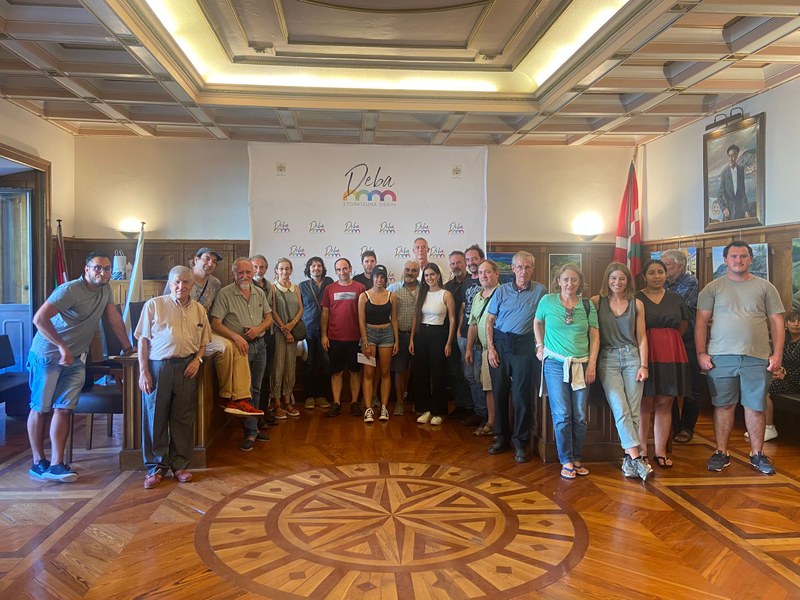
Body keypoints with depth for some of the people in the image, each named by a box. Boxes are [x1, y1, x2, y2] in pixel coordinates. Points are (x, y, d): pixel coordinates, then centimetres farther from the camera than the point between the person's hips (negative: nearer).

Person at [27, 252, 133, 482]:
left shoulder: (105, 291, 4)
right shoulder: (70, 290, -19)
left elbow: (115, 319, 12)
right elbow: (39, 318, -24)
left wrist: (128, 348, 13)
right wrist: (63, 347, -26)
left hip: (75, 359, 6)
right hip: (47, 355, -6)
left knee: (63, 409, 0)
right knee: (40, 409, 5)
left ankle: (56, 464, -1)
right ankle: (38, 462, 14)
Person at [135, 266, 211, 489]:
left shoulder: (199, 309, 11)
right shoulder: (154, 305, 1)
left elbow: (203, 341, 17)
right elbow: (143, 340, 0)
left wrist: (197, 360, -2)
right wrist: (143, 371, -6)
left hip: (186, 367, 3)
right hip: (158, 366, -2)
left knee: (183, 418, 7)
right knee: (155, 417, 3)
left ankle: (180, 464, 19)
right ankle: (156, 467, 15)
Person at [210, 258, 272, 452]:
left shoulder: (259, 293, 10)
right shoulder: (225, 293, -7)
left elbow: (269, 318, 14)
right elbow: (215, 323, -13)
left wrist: (258, 328, -8)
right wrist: (235, 336, -26)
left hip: (259, 344, 5)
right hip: (239, 346, -5)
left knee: (255, 389, 12)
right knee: (245, 389, -7)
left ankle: (253, 428, 23)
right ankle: (250, 433, 1)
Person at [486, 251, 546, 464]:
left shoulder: (540, 291, 2)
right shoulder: (502, 291, 6)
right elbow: (489, 321, 6)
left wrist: (541, 346, -8)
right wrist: (490, 348, -2)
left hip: (525, 346, -2)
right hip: (500, 344, 2)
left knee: (522, 395, -2)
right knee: (499, 392, 8)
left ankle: (521, 442, 9)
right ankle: (501, 437, 22)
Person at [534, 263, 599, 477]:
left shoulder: (587, 305, 5)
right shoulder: (548, 301, 1)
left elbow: (594, 336, 6)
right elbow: (537, 322, 19)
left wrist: (592, 364, -1)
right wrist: (540, 345, 9)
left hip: (581, 365, 2)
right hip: (555, 364, -2)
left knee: (580, 416, 3)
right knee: (562, 415, -4)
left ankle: (576, 458, 18)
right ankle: (566, 461, 7)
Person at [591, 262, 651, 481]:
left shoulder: (637, 304, 8)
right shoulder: (597, 301, 2)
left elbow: (641, 337, 8)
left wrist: (643, 365, 1)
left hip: (632, 357, 2)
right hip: (608, 359, -2)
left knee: (633, 411, -2)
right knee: (620, 410, -12)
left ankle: (628, 460, 5)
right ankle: (636, 458, -13)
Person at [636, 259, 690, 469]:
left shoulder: (676, 299, 13)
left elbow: (683, 326, 25)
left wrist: (668, 340, 15)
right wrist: (653, 341, 0)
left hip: (671, 355, 4)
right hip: (645, 355, -4)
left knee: (665, 404, 5)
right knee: (645, 405, -2)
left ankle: (661, 451, 13)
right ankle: (642, 452, 6)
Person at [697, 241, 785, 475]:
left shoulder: (765, 287, 8)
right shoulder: (713, 288, 6)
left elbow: (776, 321, 7)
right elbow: (701, 321, 3)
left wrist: (777, 354, -1)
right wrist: (701, 353, -5)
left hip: (757, 358, 1)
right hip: (721, 357, 0)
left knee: (755, 406, 6)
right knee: (724, 405, 5)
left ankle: (757, 454, 20)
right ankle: (721, 453, 14)